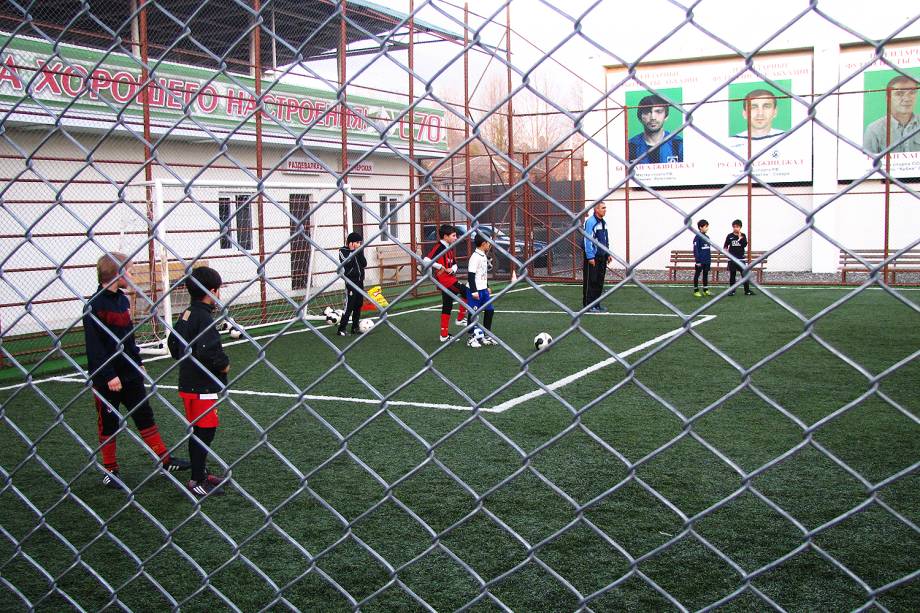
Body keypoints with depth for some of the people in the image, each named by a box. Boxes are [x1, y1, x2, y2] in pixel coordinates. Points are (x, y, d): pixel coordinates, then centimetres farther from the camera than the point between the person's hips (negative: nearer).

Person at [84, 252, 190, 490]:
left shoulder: (123, 300, 7)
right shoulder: (95, 305, -18)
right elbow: (94, 346, -20)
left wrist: (138, 362, 17)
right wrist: (109, 376, -21)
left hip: (129, 373, 7)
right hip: (106, 378, -7)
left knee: (144, 415, 12)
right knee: (108, 423, 6)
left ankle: (165, 460, 20)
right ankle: (110, 471, 19)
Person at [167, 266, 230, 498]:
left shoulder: (187, 313, 8)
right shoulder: (204, 318, -20)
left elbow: (173, 342, 18)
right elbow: (207, 351, -30)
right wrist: (224, 364, -14)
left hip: (187, 382, 9)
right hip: (202, 387, -9)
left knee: (196, 431, 19)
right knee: (204, 432, -1)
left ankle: (200, 473, 31)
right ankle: (197, 482, 6)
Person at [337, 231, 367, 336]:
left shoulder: (358, 251, 11)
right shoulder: (343, 251, -6)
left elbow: (364, 264, 2)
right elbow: (347, 263, -21)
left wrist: (360, 253, -8)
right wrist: (352, 251, -17)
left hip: (360, 281, 7)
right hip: (350, 281, -7)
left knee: (358, 305, 10)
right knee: (349, 306, -12)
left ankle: (355, 327, 18)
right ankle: (341, 329, -10)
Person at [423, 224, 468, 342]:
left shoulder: (450, 248, 14)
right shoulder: (439, 247, -13)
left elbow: (455, 264, 17)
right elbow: (426, 260, -24)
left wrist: (452, 269, -6)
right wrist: (441, 267, -18)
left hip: (450, 279, 9)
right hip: (445, 280, -9)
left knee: (447, 307, 11)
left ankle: (444, 335, 17)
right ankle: (460, 318, 4)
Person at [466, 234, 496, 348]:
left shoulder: (484, 256, 10)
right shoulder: (475, 257, -18)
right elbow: (470, 275, -19)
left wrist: (487, 287, 23)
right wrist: (474, 291, -19)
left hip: (483, 289, 9)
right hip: (475, 291, -9)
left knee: (490, 310, 10)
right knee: (473, 313, -1)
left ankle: (486, 336, 21)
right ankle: (472, 338, 8)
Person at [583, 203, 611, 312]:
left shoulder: (603, 222, 14)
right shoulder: (590, 222, -14)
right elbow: (588, 240, -18)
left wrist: (608, 254, 17)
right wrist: (590, 257, -21)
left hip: (602, 256, 9)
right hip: (592, 257, -9)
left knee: (599, 281, 11)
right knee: (590, 281, -5)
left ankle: (596, 303, 19)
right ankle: (588, 305, -1)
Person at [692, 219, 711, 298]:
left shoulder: (707, 237, 10)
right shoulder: (697, 237, -11)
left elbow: (709, 250, 16)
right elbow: (695, 250, -14)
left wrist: (710, 259, 13)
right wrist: (697, 260, -17)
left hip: (707, 261, 7)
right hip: (700, 261, -7)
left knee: (706, 274, 12)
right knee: (697, 275, 3)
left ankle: (705, 290, 19)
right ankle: (696, 291, 10)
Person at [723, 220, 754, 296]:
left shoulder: (743, 235, 3)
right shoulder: (729, 236, 2)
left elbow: (745, 245, -11)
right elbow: (725, 245, 9)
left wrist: (740, 237, -18)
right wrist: (725, 249, -10)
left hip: (741, 258, 0)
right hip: (732, 259, 0)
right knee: (732, 275, 4)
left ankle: (747, 290, 5)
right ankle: (732, 290, 12)